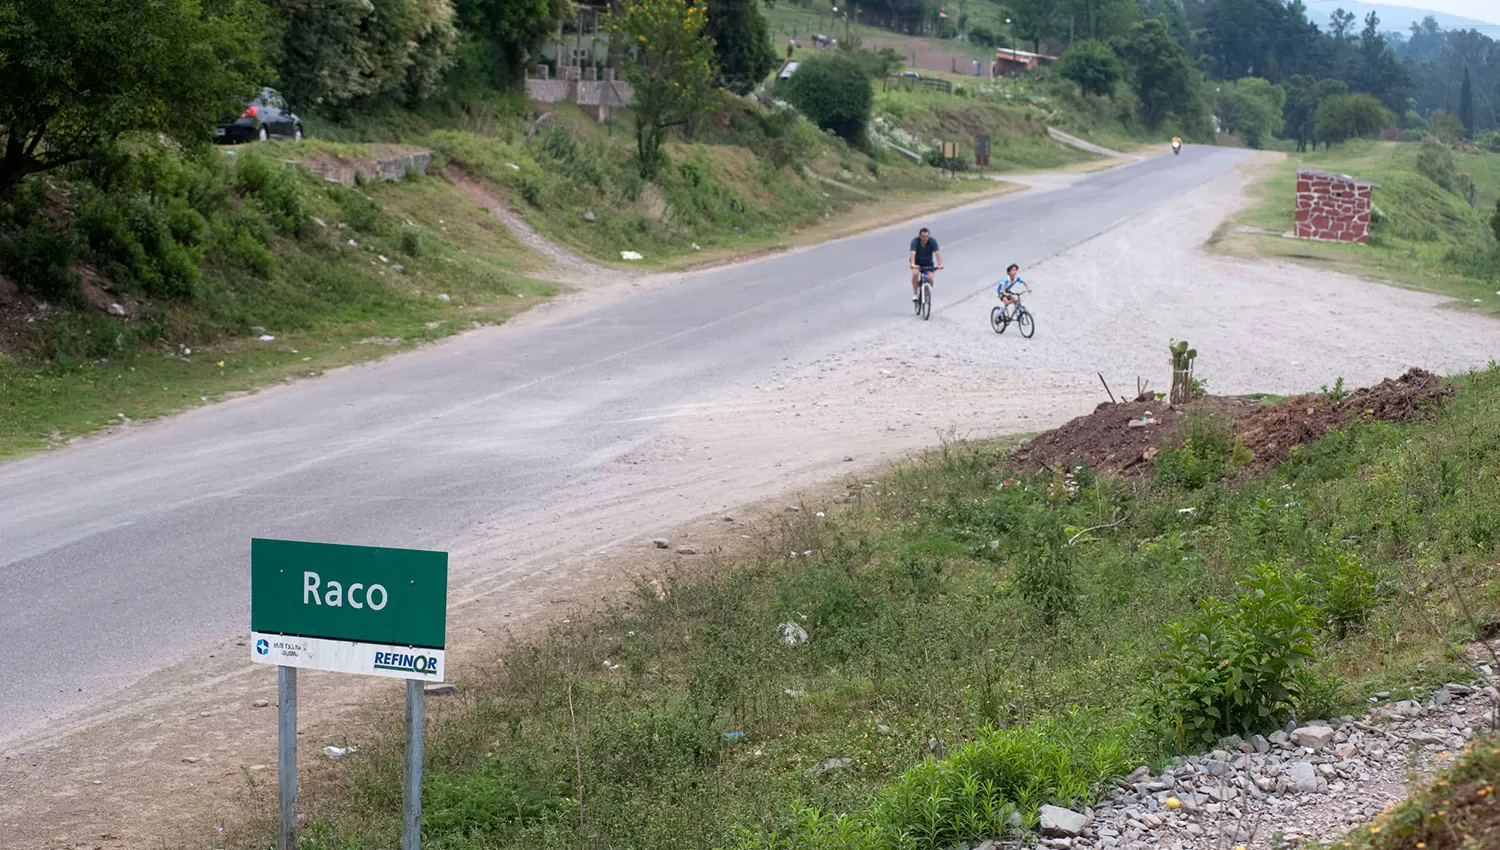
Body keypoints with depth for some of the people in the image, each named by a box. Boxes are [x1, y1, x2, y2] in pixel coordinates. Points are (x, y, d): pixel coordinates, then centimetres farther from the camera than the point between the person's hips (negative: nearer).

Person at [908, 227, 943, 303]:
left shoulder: (932, 241, -22)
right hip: (917, 262, -1)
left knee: (930, 278, -20)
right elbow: (912, 253, -38)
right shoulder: (915, 241, -24)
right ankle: (915, 294, -14)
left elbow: (937, 253, -32)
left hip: (928, 263, 1)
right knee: (915, 273, -31)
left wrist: (939, 264, -48)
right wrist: (913, 264, -55)